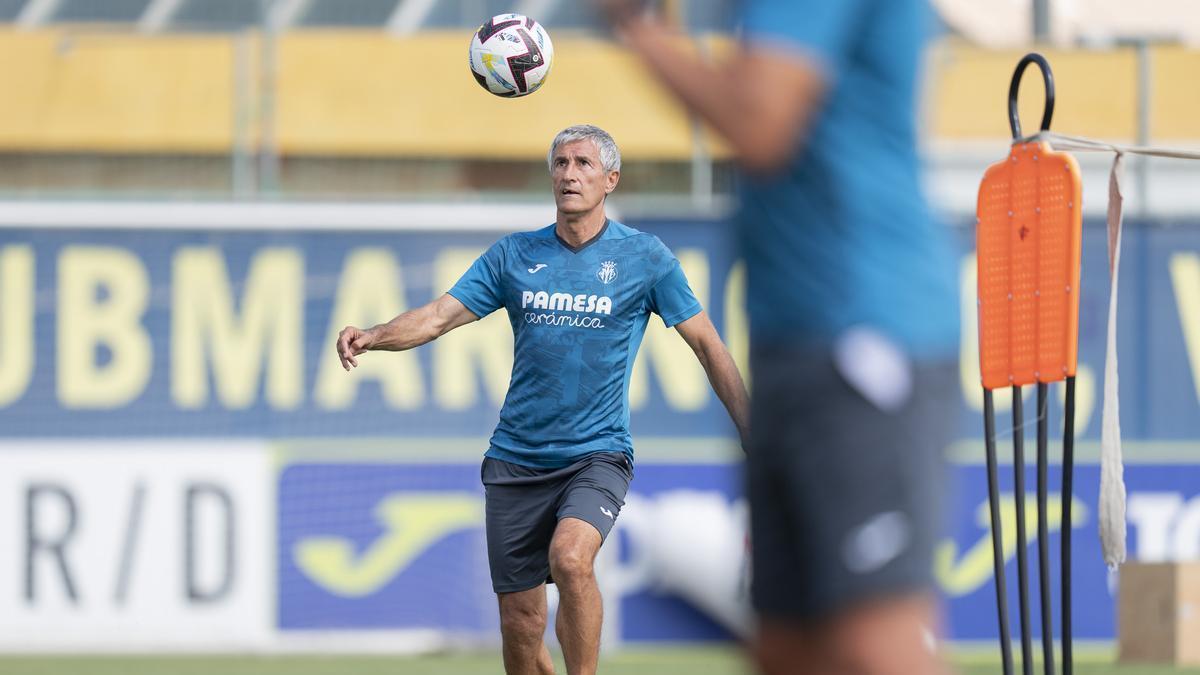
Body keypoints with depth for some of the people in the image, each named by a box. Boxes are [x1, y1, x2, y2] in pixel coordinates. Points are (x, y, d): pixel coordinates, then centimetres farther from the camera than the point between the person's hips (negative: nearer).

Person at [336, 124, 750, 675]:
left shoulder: (644, 257, 0)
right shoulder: (514, 255, 6)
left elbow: (708, 346, 4)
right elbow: (439, 316, 1)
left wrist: (753, 438, -1)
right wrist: (370, 336, -18)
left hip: (597, 457, -3)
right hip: (516, 460, 3)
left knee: (570, 556, -32)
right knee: (521, 626, 3)